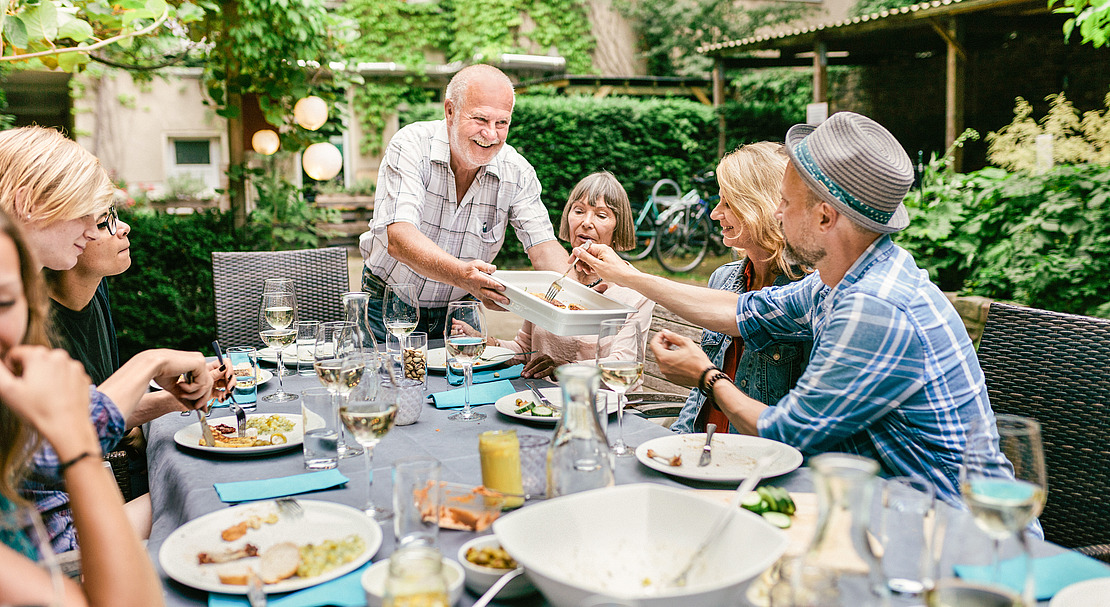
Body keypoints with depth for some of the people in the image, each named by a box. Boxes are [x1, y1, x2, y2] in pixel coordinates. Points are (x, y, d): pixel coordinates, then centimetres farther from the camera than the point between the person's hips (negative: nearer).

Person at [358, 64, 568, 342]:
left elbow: (543, 246, -11)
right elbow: (398, 237, -31)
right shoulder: (411, 145, -20)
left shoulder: (517, 172, -9)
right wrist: (460, 274, -50)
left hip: (458, 311, 3)